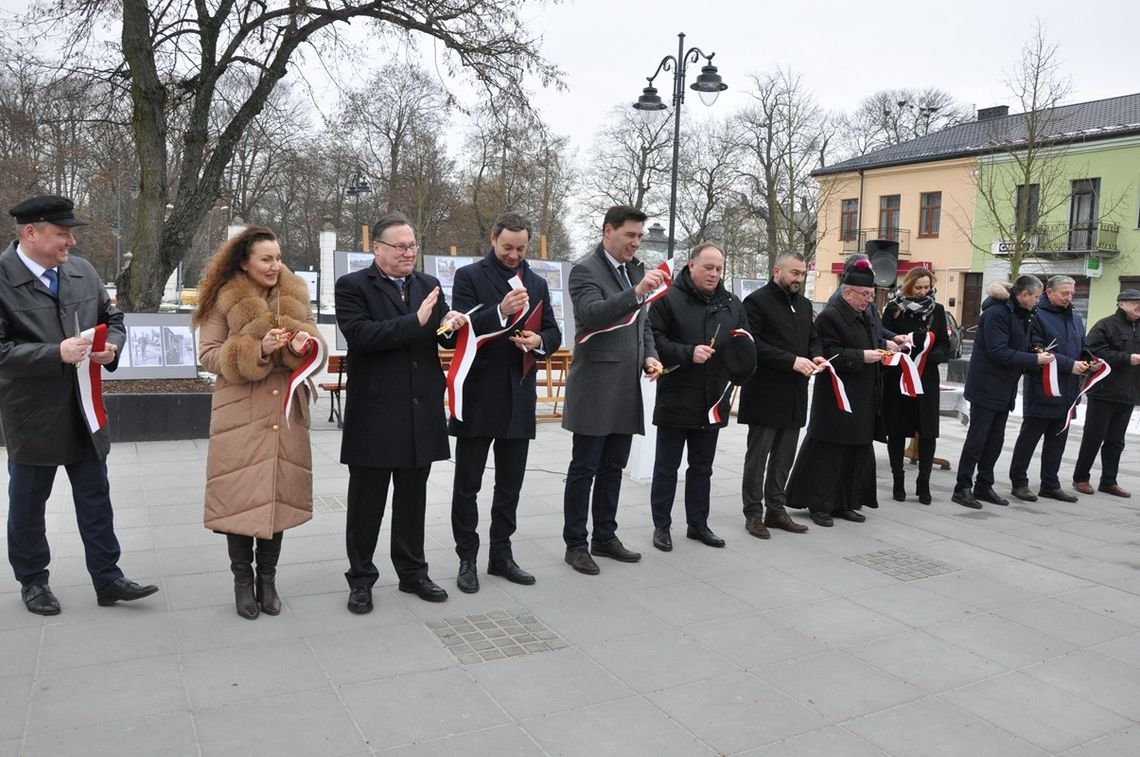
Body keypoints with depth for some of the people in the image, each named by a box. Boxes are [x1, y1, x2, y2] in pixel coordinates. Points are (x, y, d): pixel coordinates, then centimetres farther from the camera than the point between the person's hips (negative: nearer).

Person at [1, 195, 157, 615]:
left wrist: (111, 347, -8)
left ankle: (107, 579, 20)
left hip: (83, 407, 5)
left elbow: (113, 318, 13)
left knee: (95, 498, 10)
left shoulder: (82, 270, 2)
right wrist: (56, 354, -25)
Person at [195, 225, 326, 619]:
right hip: (241, 415, -3)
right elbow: (208, 355, -5)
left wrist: (305, 346, -11)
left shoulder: (295, 296, 8)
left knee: (279, 494, 7)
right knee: (241, 497, 0)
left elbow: (314, 348, 14)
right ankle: (242, 580, 18)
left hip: (286, 413, 3)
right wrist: (257, 351, -18)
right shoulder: (224, 300, -3)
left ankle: (267, 578, 21)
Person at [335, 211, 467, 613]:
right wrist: (415, 321, -23)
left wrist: (452, 325, -11)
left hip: (421, 411, 5)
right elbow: (359, 335, -18)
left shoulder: (428, 285, 11)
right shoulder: (353, 286, -4)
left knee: (412, 498, 15)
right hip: (374, 413, -4)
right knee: (367, 501, 7)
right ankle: (361, 578, 21)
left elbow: (445, 338, 12)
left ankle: (412, 572, 28)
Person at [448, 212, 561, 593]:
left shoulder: (537, 283, 12)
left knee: (510, 483, 12)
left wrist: (539, 341, -10)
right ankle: (467, 559, 14)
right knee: (467, 484, 4)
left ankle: (501, 554, 24)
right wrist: (501, 311, -27)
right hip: (478, 394, -4)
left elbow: (553, 333, 13)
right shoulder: (469, 276, -2)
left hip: (518, 396, 5)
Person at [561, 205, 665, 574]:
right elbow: (590, 314, -25)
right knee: (584, 469, 1)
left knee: (612, 468, 14)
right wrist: (636, 293, -35)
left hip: (626, 389, 7)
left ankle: (605, 537, 26)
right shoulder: (585, 270, -8)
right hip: (595, 388, -7)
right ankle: (575, 544, 12)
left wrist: (650, 355, 5)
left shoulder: (636, 270, 14)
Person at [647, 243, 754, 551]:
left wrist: (741, 367, -4)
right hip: (676, 399, -5)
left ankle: (698, 523, 28)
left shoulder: (732, 303, 9)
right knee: (666, 467, 6)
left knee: (702, 467, 16)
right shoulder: (669, 299, -8)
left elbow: (746, 345, 15)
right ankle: (661, 525, 18)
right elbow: (654, 340, -14)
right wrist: (688, 353, -23)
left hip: (712, 401, 5)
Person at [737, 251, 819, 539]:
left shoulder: (804, 304, 16)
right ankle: (753, 513, 10)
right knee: (758, 457, 2)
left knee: (784, 458, 12)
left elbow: (812, 339, 23)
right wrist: (792, 361, -21)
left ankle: (776, 509, 21)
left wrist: (815, 356, -1)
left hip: (794, 396, 7)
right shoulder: (757, 301, -7)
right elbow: (752, 345, -16)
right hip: (765, 394, -7)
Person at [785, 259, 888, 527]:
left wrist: (884, 345, 8)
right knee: (829, 453, -2)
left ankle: (845, 503, 22)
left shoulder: (863, 317, 15)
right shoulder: (830, 316, -13)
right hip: (837, 400, -9)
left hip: (862, 401, 9)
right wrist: (863, 357, -20)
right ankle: (819, 505, 8)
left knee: (858, 453, 12)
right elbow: (829, 354, -19)